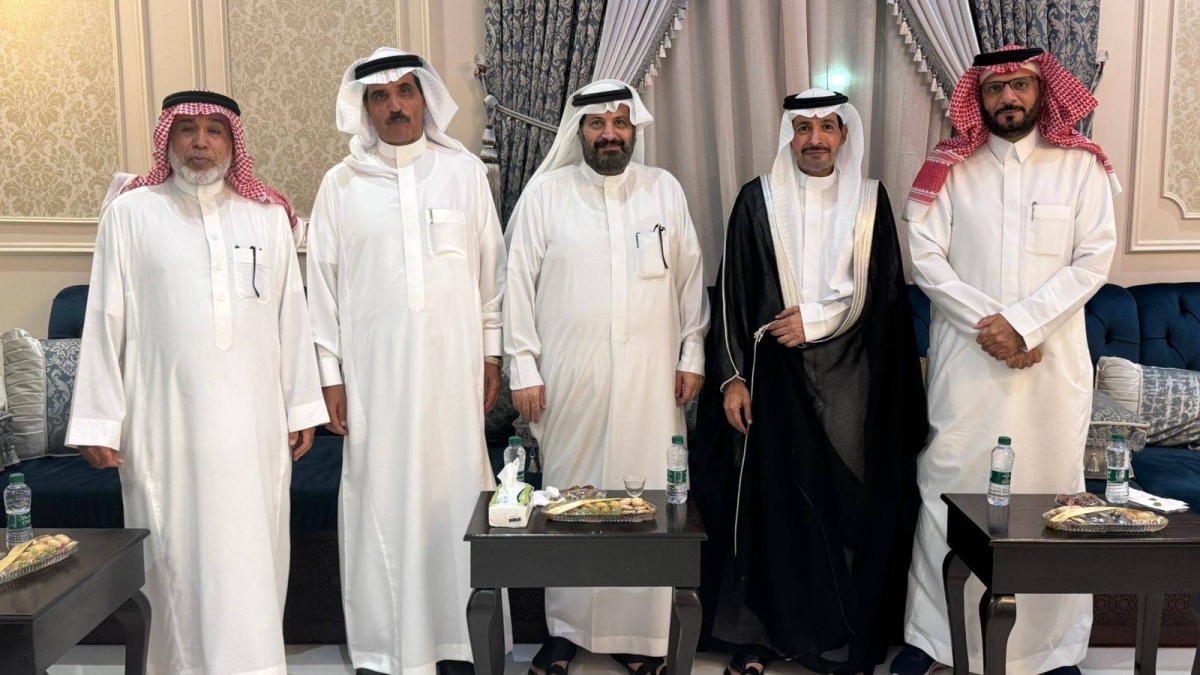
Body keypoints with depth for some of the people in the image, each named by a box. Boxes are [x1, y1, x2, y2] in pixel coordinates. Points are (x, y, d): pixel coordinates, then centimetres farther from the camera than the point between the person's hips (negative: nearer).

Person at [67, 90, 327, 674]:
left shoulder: (268, 216, 8)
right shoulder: (129, 214, 3)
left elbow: (291, 316, 8)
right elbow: (105, 322, 2)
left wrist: (302, 406, 6)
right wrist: (97, 423, -2)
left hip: (254, 421, 2)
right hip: (167, 422, -1)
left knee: (252, 553, 6)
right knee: (176, 554, 5)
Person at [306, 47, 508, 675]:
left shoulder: (464, 171, 6)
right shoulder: (341, 185, 4)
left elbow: (491, 269, 8)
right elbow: (323, 286, 5)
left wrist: (492, 353, 6)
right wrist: (330, 374, 1)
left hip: (453, 367, 1)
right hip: (374, 371, 0)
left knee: (454, 496, 3)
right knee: (380, 502, 2)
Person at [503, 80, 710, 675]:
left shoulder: (665, 190, 9)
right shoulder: (544, 193, 3)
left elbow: (689, 277, 12)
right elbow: (518, 283, 2)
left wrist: (692, 355, 8)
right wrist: (523, 369, -2)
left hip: (649, 379, 1)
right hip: (568, 380, -1)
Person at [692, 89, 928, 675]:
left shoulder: (871, 201, 6)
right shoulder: (758, 201, 2)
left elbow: (884, 294, 3)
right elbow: (731, 295, 1)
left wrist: (816, 318, -9)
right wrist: (732, 376, -4)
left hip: (850, 380, 1)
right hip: (775, 377, -1)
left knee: (851, 503, 2)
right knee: (769, 500, 3)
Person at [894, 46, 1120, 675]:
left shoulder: (1082, 166, 6)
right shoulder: (950, 168, 5)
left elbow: (1094, 259, -2)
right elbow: (925, 257, -3)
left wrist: (1022, 323, -13)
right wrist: (987, 324, -11)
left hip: (1053, 358, 1)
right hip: (965, 357, 0)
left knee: (1053, 485, 6)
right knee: (949, 487, 2)